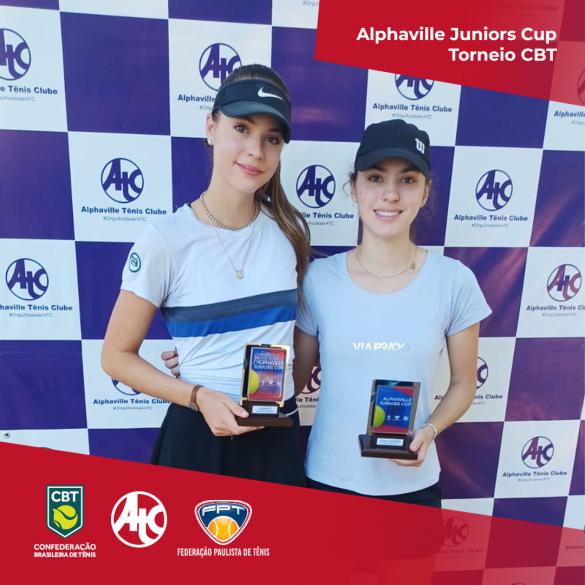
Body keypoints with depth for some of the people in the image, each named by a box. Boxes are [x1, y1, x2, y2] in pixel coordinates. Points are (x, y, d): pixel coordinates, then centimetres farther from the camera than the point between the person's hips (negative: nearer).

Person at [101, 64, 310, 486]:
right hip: (200, 435, -3)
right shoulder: (165, 241, -14)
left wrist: (288, 387, 2)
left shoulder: (290, 230, -4)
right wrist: (199, 396, -18)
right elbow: (117, 356, -7)